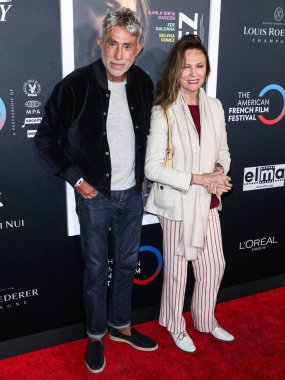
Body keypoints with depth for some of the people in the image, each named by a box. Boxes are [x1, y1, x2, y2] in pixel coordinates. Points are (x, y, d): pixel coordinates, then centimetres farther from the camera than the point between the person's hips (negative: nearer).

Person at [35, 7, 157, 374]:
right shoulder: (77, 84, -16)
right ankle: (95, 336, 31)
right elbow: (46, 137, -7)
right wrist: (76, 179, -10)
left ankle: (121, 326, 39)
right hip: (95, 195, -4)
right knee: (96, 268, 10)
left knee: (126, 264, 17)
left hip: (132, 193, 4)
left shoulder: (143, 83, -2)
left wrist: (142, 174, 8)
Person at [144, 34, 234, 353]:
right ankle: (176, 327, 36)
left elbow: (223, 151, 12)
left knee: (214, 266, 17)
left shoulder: (214, 107, 2)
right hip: (177, 204, -5)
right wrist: (197, 178, -22)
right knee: (177, 270, 12)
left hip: (208, 202, 6)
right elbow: (152, 168, -18)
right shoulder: (164, 111, -15)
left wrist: (219, 174, -10)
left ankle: (206, 320, 42)